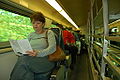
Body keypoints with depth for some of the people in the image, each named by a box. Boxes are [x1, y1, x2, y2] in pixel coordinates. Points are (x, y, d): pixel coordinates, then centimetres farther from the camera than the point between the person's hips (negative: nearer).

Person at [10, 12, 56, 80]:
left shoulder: (49, 33, 6)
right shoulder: (31, 35, 22)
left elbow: (52, 48, -10)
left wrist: (38, 53, -25)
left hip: (45, 59, -4)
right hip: (31, 59, 4)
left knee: (24, 60, -31)